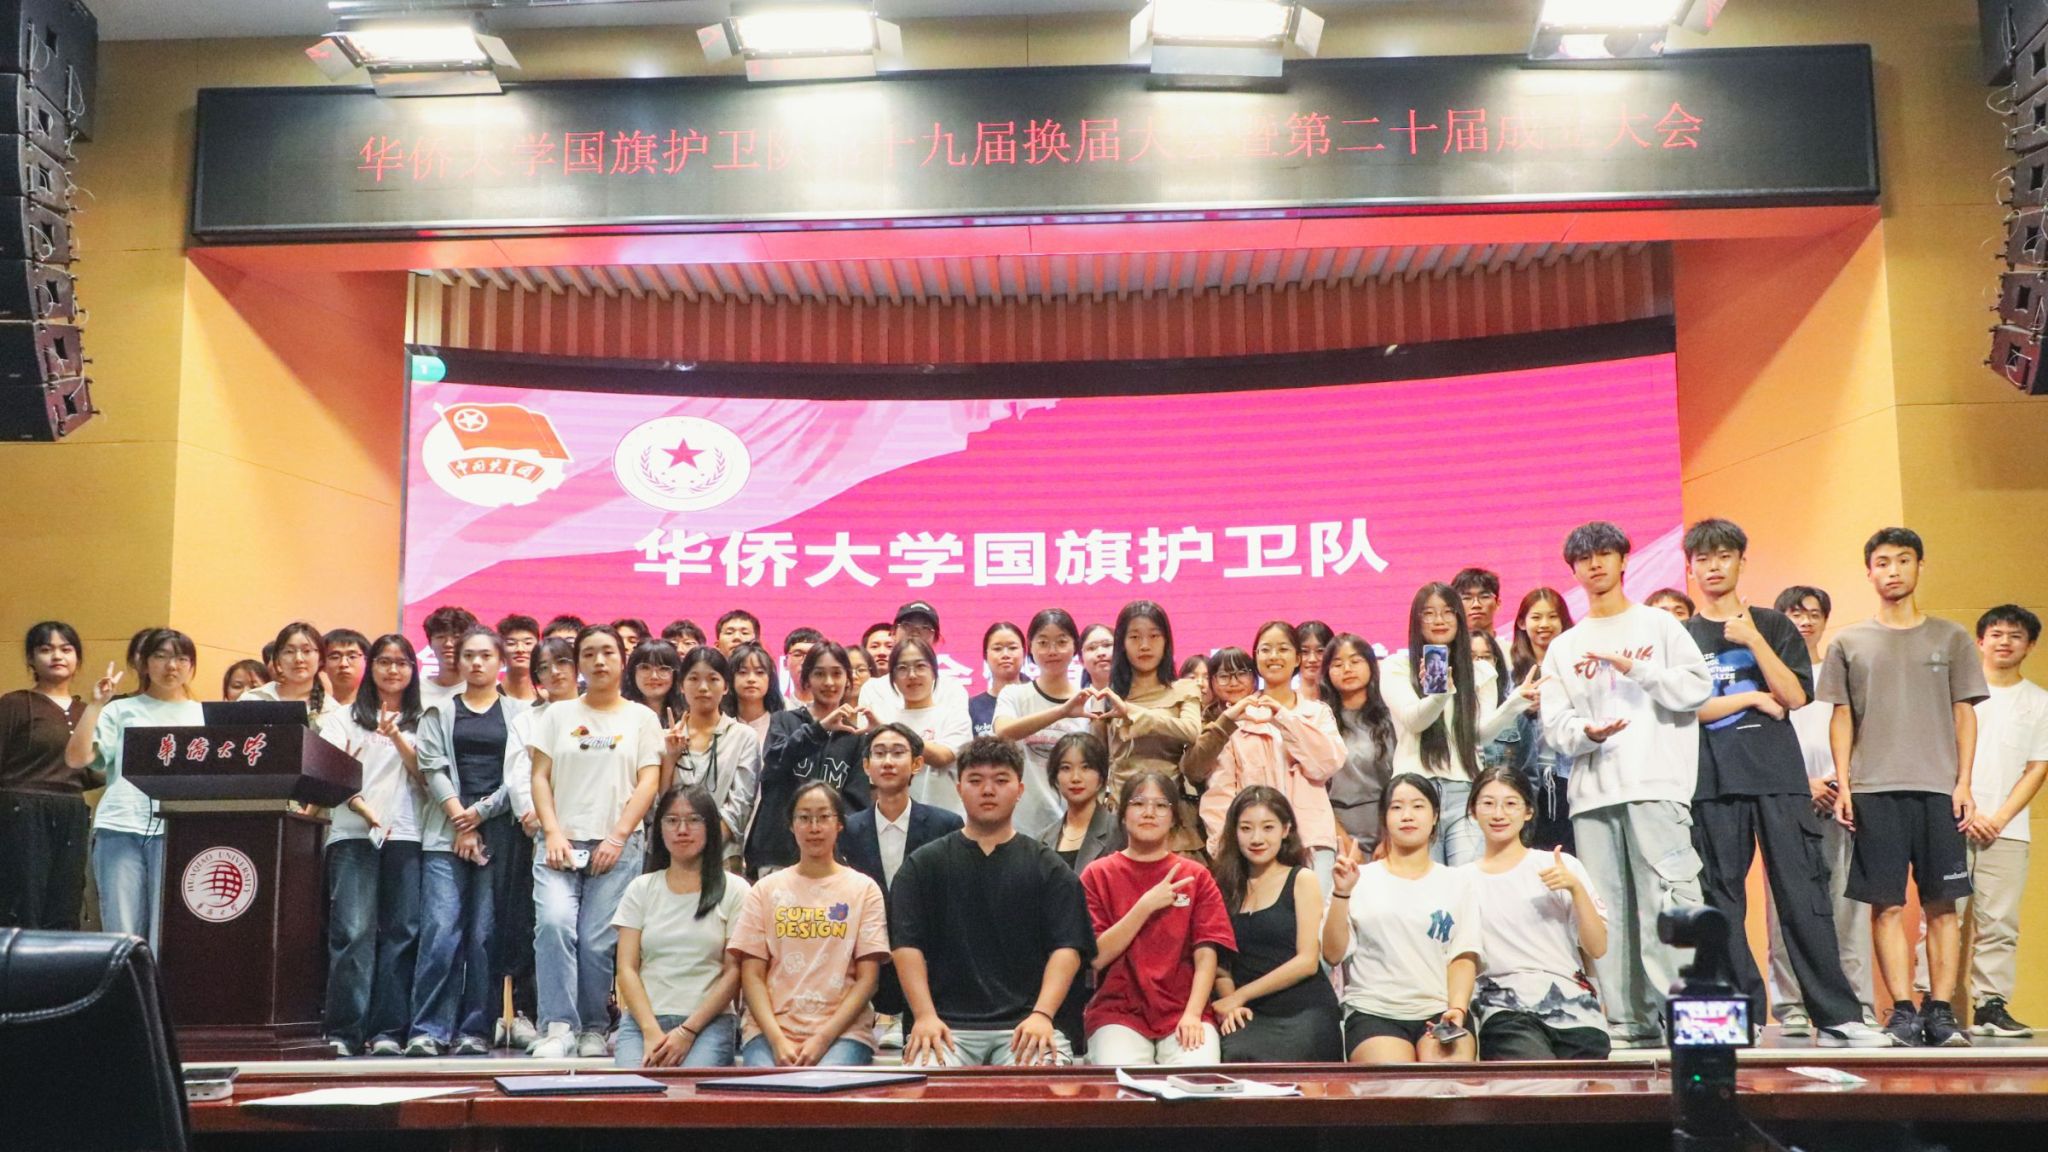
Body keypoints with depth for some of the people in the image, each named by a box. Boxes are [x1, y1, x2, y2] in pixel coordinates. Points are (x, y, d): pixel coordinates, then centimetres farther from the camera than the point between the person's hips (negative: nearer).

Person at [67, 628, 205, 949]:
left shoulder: (203, 715, 16)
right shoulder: (122, 711, 13)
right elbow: (76, 759, 2)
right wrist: (95, 704, -4)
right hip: (120, 828, 0)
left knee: (166, 934, -5)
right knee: (120, 932, -3)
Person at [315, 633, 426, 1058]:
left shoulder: (422, 722, 18)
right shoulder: (344, 717, 15)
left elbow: (426, 775, 7)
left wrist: (398, 737, -9)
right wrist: (364, 809, -15)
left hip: (406, 834, 1)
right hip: (352, 832, -1)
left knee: (401, 931, -4)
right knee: (352, 930, -10)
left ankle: (387, 1030, -1)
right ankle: (343, 1030, -9)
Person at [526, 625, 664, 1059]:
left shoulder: (641, 718, 10)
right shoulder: (557, 714, 13)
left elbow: (648, 784, 3)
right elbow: (540, 778, 8)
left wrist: (618, 837, -8)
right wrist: (553, 834, -5)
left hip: (617, 847, -1)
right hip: (561, 842, 1)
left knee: (597, 941, -5)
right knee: (553, 924, -20)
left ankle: (592, 1030, 10)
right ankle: (558, 1027, -17)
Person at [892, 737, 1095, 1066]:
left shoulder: (1048, 868, 13)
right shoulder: (923, 865, 13)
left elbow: (1067, 947, 3)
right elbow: (907, 944, 4)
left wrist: (1042, 1015, -13)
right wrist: (925, 1016, -11)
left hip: (1024, 1025, 0)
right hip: (948, 1025, 0)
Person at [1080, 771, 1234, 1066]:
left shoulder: (1196, 876, 10)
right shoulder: (1098, 874, 7)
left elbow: (1206, 955, 1)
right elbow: (1097, 957, -2)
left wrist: (1192, 1014, -15)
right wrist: (1146, 906, -10)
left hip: (1183, 1011, 1)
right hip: (1118, 1011, -1)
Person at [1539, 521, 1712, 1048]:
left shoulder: (1659, 625, 12)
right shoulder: (1564, 647, 19)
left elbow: (1697, 687, 0)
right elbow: (1554, 725, 10)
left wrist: (1634, 668, -9)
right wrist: (1587, 733, -11)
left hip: (1655, 786, -3)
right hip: (1591, 793, 3)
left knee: (1667, 898, -12)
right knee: (1606, 908, 0)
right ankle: (1625, 1021, 4)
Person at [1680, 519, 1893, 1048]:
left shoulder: (1773, 626, 12)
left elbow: (1794, 695, -1)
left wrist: (1753, 640, -8)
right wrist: (1752, 698, -2)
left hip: (1779, 776, 0)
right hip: (1712, 783, 0)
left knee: (1802, 893, -4)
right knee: (1721, 901, -2)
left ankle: (1838, 1016, -2)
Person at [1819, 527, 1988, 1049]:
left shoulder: (1950, 637, 11)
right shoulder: (1849, 643, 11)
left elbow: (1965, 714, 9)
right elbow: (1841, 718, 10)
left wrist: (1964, 783, -1)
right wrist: (1843, 784, 1)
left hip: (1939, 789, 0)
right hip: (1874, 790, 0)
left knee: (1942, 903, -2)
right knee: (1887, 905, -3)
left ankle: (1941, 1011, 2)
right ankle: (1903, 1011, 0)